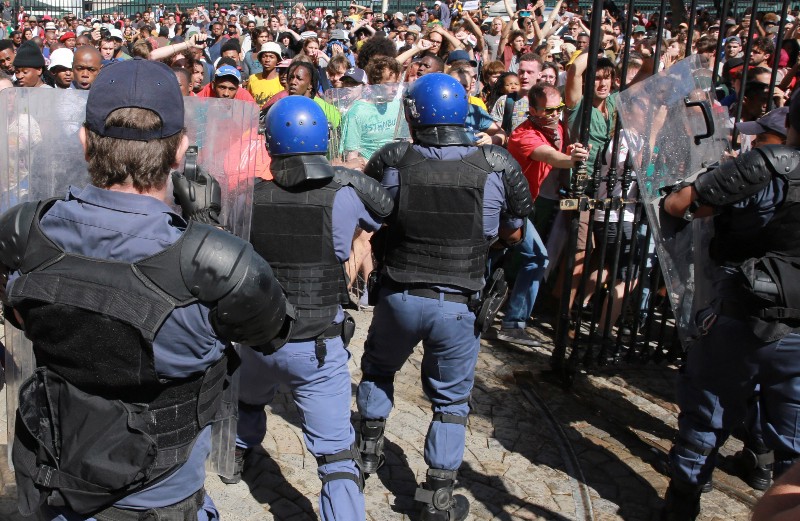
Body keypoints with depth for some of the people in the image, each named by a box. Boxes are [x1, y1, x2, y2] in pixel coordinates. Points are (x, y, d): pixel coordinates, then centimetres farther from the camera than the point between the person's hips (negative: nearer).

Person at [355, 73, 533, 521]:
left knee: (377, 368, 29)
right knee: (451, 400, 16)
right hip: (460, 305, 0)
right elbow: (513, 233, 4)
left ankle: (371, 446, 42)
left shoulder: (391, 160, -8)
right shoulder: (499, 165, -9)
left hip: (399, 296, 1)